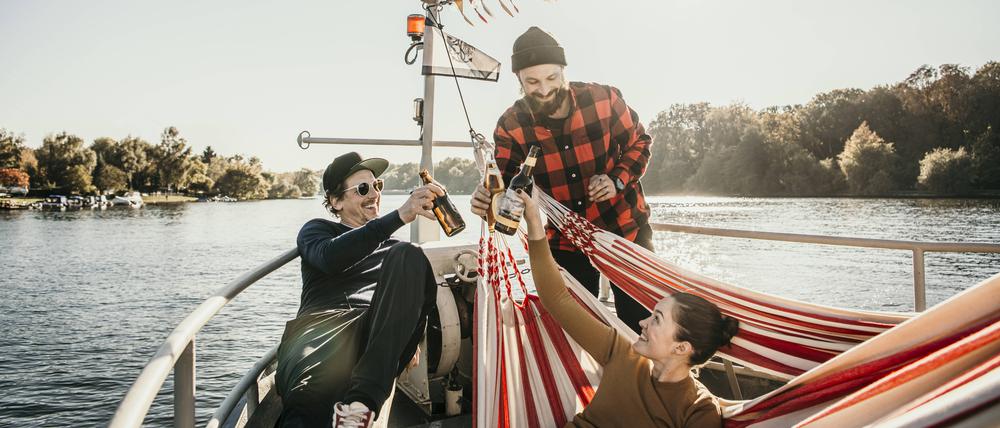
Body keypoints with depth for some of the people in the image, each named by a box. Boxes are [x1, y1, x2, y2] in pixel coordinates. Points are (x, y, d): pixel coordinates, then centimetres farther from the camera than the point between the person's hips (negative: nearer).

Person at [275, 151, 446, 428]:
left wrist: (411, 336, 2)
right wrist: (399, 216, -15)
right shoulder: (318, 229, 23)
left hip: (381, 340, 5)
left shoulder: (392, 249, 35)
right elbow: (330, 257, -3)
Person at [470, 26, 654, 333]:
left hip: (625, 228, -1)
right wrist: (489, 202, -36)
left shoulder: (604, 100, -15)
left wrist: (617, 180, -17)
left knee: (641, 320, 9)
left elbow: (639, 142, 0)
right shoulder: (511, 127, -13)